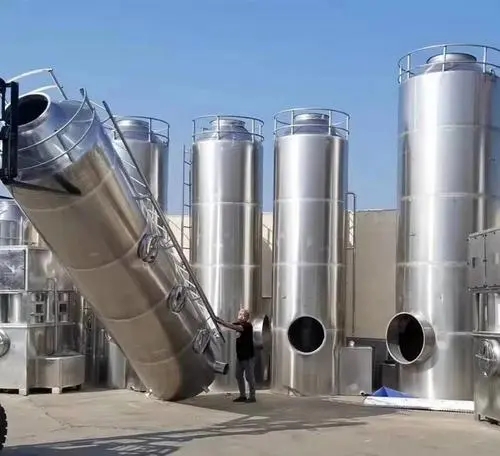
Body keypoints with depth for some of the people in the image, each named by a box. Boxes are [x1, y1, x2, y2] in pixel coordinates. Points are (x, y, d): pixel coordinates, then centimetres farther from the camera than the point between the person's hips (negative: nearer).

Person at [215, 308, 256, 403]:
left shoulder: (248, 326, -15)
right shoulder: (238, 324, 9)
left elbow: (235, 328, -29)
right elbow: (229, 325, 0)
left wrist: (222, 322, -33)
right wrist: (220, 321, -18)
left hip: (248, 356, -8)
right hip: (240, 355, 8)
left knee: (249, 377, -2)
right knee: (238, 376, 11)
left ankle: (252, 396, 6)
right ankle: (242, 396, 20)